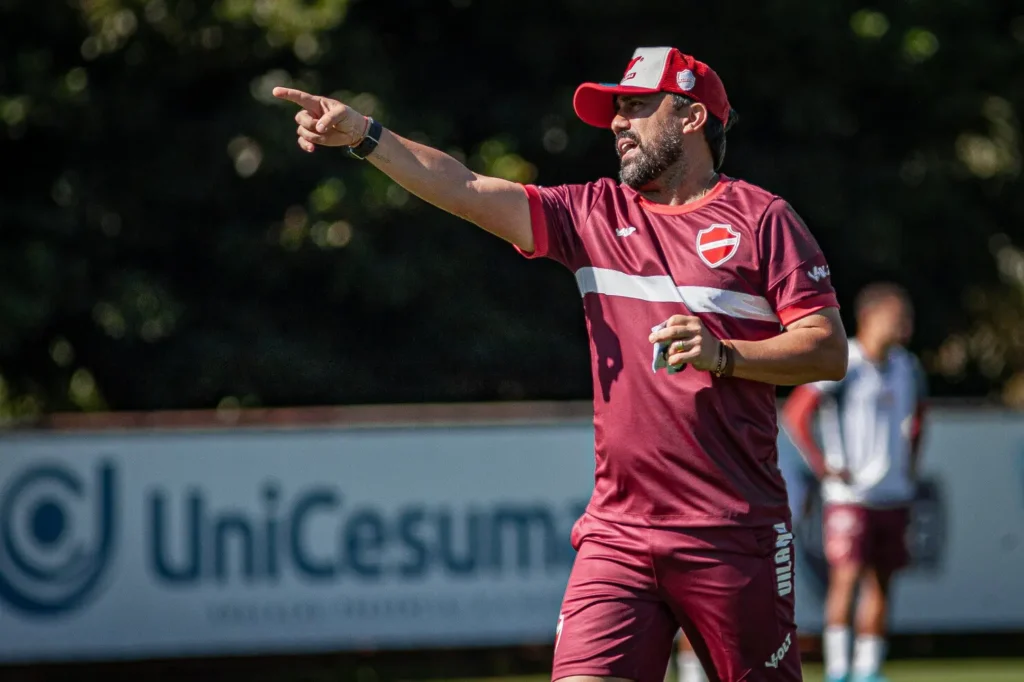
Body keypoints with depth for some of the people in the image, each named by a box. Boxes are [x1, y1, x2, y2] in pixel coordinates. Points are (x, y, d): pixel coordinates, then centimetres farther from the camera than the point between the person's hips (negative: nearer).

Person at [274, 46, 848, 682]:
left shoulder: (762, 219, 2)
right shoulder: (598, 214, 13)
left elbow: (830, 350, -3)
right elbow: (465, 190, 3)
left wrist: (723, 355, -17)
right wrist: (364, 135, -9)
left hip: (735, 534, -3)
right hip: (618, 531, 3)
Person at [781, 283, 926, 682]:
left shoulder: (906, 368, 9)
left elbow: (916, 414, 28)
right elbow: (795, 414, -13)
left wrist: (911, 462, 15)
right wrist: (823, 466, -15)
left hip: (894, 495, 6)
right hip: (849, 495, -6)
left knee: (880, 582, 7)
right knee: (847, 575, -12)